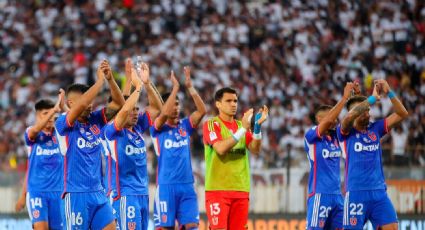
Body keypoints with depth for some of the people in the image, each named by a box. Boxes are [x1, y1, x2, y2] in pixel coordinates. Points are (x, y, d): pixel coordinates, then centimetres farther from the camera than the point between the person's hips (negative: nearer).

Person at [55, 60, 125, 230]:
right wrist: (100, 79, -18)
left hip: (98, 193, 6)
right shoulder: (63, 123, -9)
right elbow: (82, 104, -26)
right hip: (76, 195, -6)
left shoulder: (94, 121, 9)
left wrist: (110, 79, -10)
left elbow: (118, 104, 4)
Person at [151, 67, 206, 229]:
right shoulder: (157, 128, -1)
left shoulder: (185, 126, 11)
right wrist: (175, 87, -19)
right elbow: (165, 113, -22)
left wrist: (190, 87, -11)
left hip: (187, 185, 4)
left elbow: (202, 111, -3)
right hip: (166, 186, -4)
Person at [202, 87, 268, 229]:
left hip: (241, 189, 6)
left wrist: (257, 126, -12)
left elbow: (255, 149, 2)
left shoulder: (241, 125, 15)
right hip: (218, 189, -6)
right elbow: (221, 149, -18)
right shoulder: (211, 125, -2)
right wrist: (242, 129, -21)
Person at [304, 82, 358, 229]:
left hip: (337, 195, 7)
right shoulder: (311, 136, -8)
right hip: (319, 195, -7)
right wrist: (345, 97, -21)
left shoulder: (335, 136, 10)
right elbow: (328, 120, -23)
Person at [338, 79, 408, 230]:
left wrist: (389, 93, -7)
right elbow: (349, 117, -22)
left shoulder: (375, 128, 13)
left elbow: (402, 114, 8)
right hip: (356, 193, -4)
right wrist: (373, 98, -18)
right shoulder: (345, 132, 1)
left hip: (379, 192, 4)